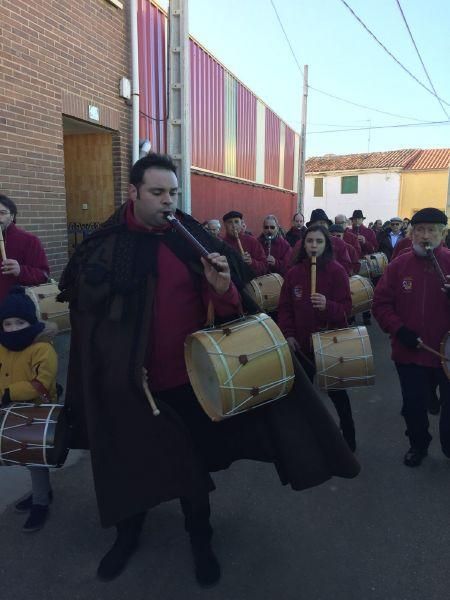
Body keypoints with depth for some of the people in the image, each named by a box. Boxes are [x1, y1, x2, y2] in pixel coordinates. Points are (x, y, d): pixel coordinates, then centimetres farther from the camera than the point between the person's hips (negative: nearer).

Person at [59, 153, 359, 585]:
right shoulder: (105, 245, -5)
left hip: (187, 376, 0)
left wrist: (222, 288, -26)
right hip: (127, 382, 1)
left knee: (193, 460, 17)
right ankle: (127, 535, 47)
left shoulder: (194, 239, -5)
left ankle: (200, 538, 42)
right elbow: (85, 311, 2)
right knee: (128, 460, 19)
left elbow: (229, 307, -5)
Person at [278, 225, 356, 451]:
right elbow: (285, 307, 4)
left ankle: (348, 438, 26)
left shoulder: (337, 270, -9)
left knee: (336, 391, 8)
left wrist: (327, 305, -30)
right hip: (302, 343, 4)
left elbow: (346, 307, -12)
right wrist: (288, 334, -6)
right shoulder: (294, 272, 1)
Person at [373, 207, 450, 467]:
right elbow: (381, 303, 0)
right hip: (409, 353, 2)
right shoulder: (399, 265, -4)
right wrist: (399, 330, -14)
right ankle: (418, 444, 45)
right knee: (413, 406, 19)